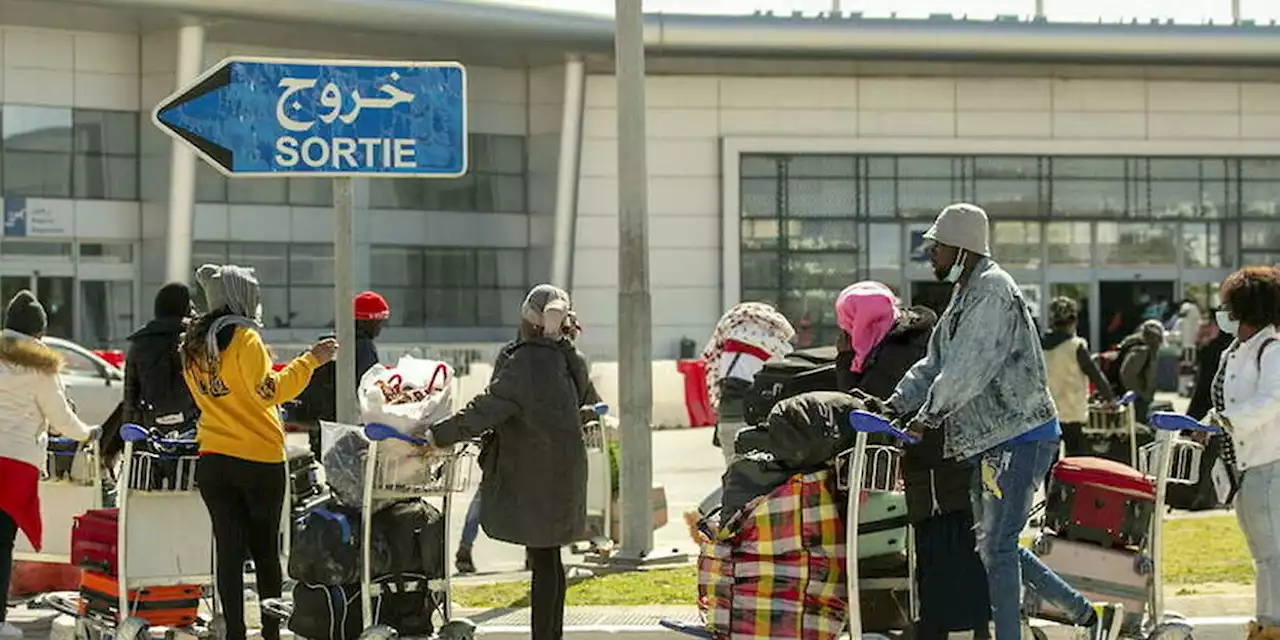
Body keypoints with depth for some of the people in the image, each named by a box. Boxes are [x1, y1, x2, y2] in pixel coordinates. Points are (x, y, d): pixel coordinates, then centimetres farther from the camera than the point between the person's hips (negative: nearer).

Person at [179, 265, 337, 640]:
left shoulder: (193, 346, 10)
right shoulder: (243, 338, -11)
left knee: (229, 550, 3)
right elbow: (268, 391, -18)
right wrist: (310, 361, -17)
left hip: (212, 462, 5)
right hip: (259, 459, -5)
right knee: (265, 551, 7)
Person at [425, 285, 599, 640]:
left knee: (543, 561, -5)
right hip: (564, 476, 7)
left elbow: (485, 410, -21)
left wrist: (437, 434, -15)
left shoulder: (523, 364, -17)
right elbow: (591, 408, 21)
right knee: (549, 559, 15)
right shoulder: (573, 361, 6)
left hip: (532, 480, -7)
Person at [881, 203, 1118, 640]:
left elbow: (969, 368, -22)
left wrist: (928, 415, -16)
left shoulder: (994, 290, -14)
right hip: (989, 440, 10)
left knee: (997, 547, -10)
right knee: (991, 544, 13)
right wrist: (897, 404, 3)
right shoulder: (963, 296, 17)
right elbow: (934, 365, 17)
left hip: (1020, 436, -10)